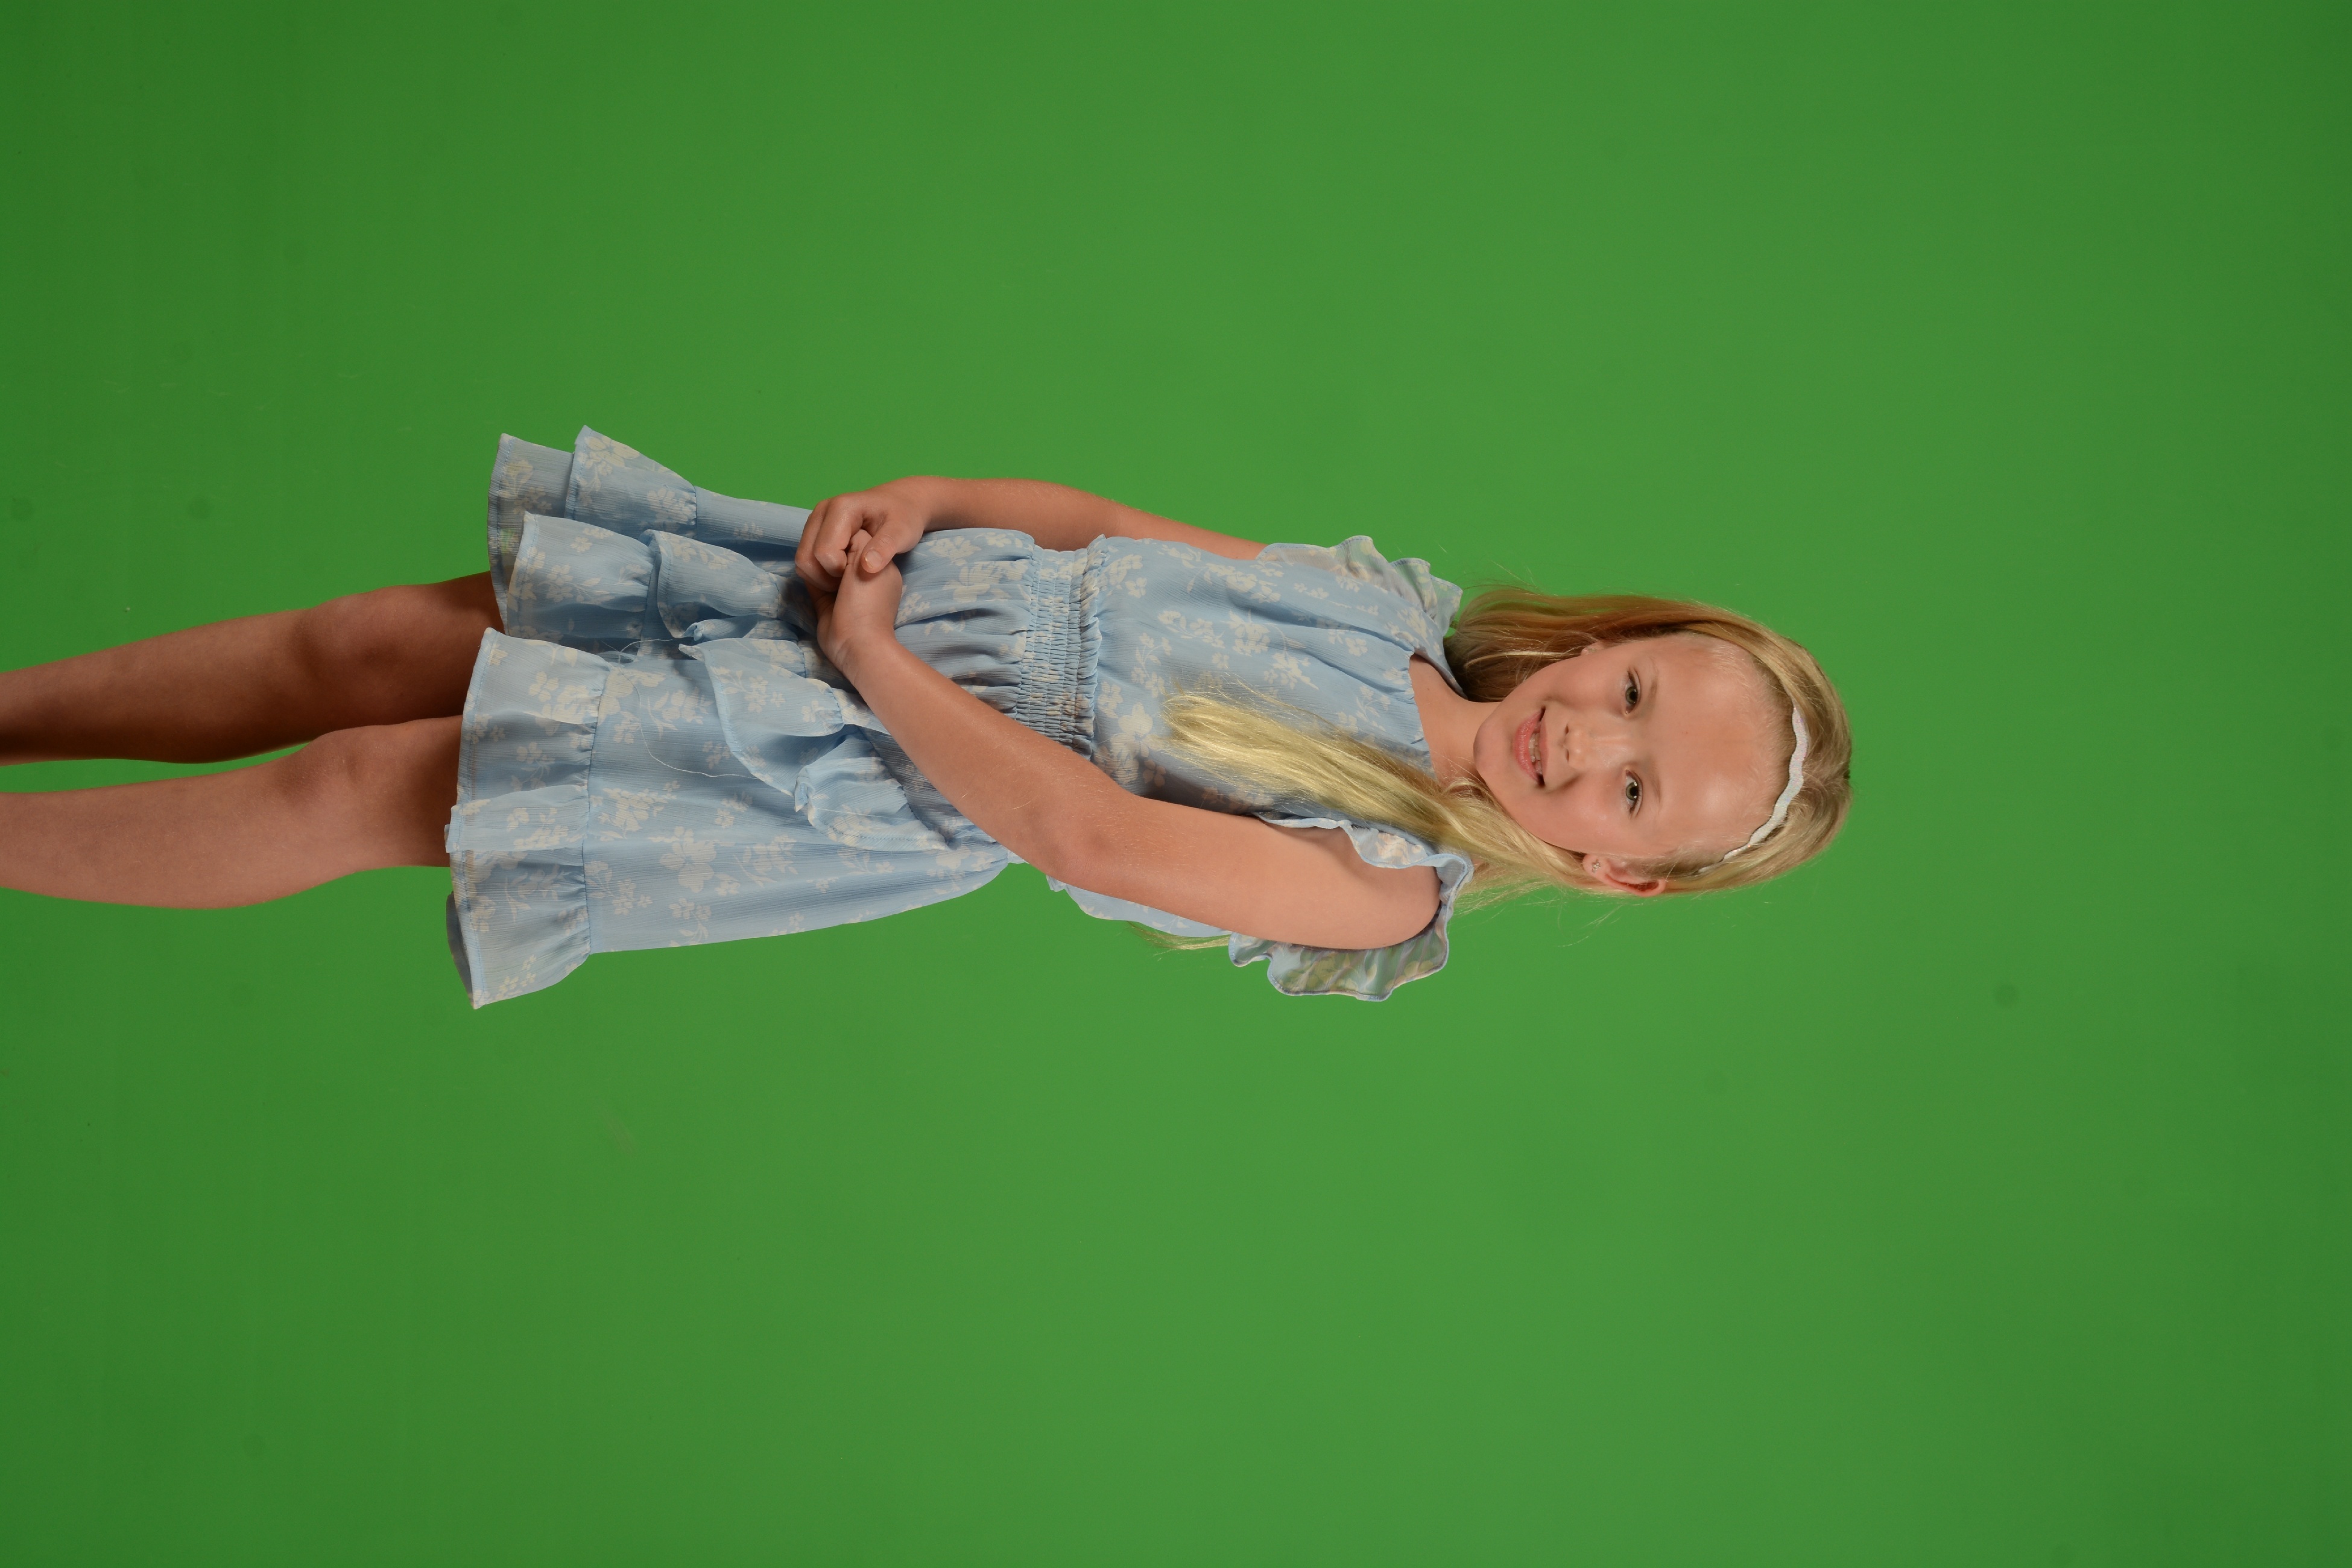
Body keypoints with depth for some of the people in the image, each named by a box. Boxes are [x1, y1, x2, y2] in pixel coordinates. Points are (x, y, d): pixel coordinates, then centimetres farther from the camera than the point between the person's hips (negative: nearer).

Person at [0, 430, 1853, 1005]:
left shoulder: (1385, 891, -12)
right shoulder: (1400, 602, 5)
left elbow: (1085, 825, -20)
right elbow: (1093, 522, 9)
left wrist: (877, 662, -17)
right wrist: (915, 502, -8)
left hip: (878, 789, -5)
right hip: (877, 589, 5)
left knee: (349, 789, -9)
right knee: (360, 650, 0)